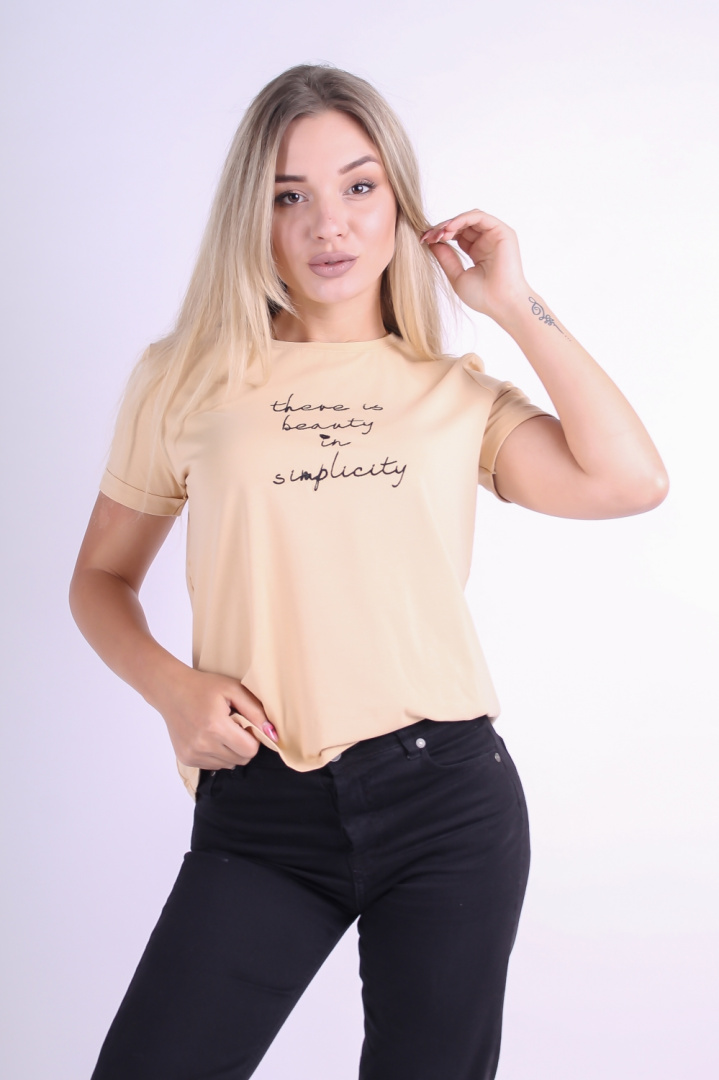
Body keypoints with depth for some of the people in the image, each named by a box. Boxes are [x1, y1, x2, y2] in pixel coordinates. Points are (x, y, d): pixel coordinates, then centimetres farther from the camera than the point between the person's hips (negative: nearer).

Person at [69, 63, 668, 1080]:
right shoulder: (187, 377, 5)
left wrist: (517, 306, -1)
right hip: (258, 816, 0)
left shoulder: (455, 393, 8)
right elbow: (101, 579, 11)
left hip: (449, 800, 1)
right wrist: (171, 687, -8)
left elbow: (630, 480, -7)